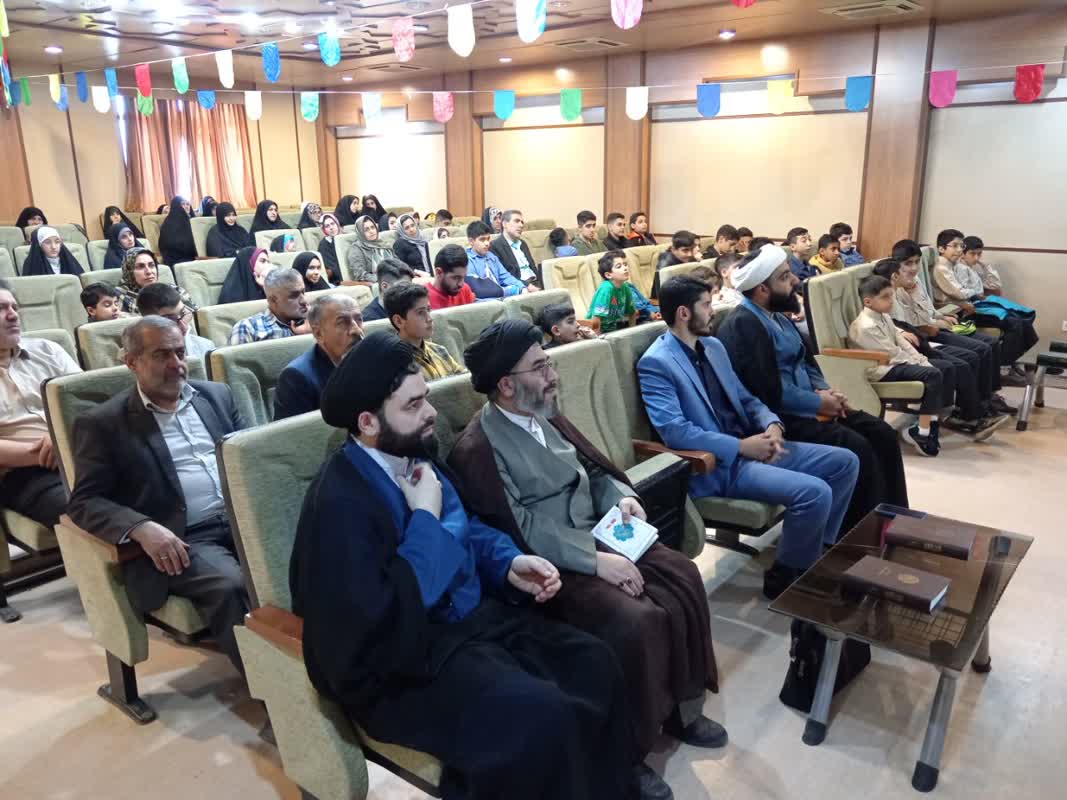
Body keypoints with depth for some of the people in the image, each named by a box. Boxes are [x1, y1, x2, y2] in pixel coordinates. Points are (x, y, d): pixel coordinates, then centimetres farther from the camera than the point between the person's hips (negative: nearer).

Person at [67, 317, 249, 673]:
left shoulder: (216, 394, 17)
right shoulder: (103, 422, 4)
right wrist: (143, 528, -21)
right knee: (230, 587, -33)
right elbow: (84, 503, -2)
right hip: (180, 539, -4)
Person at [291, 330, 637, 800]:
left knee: (594, 665, -3)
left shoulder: (416, 456, 4)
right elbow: (385, 622, -29)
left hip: (474, 616, 9)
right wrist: (425, 520, -22)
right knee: (546, 718, -26)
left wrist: (509, 563, -2)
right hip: (406, 660, -8)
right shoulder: (340, 502, -23)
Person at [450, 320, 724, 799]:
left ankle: (681, 706, 11)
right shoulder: (477, 449, -16)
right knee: (635, 620, -26)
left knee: (682, 577, -8)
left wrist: (622, 496, -3)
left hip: (596, 536, 8)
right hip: (547, 565, -8)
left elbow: (593, 469, 18)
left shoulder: (545, 416, 10)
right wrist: (596, 561, -25)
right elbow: (521, 531, -22)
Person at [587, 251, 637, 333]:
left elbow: (632, 313, 13)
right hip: (601, 332, -6)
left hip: (615, 329, 6)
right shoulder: (606, 288, -21)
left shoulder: (625, 287, -1)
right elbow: (596, 318, -26)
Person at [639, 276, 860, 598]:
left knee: (845, 462, 3)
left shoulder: (713, 346, 14)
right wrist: (742, 446, -20)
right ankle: (785, 577, -1)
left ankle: (818, 550, 16)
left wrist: (772, 425, -5)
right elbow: (674, 431, -23)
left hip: (751, 445, 9)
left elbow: (744, 398, 18)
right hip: (716, 464, -9)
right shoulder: (656, 362, -14)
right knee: (814, 492, -24)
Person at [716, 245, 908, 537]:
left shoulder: (778, 316, 13)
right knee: (857, 448, -22)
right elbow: (771, 393, -26)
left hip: (806, 407, 10)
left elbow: (807, 362, 20)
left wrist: (825, 391, -1)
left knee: (882, 434, 1)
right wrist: (818, 403, -15)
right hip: (778, 417, -10)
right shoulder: (743, 325, -19)